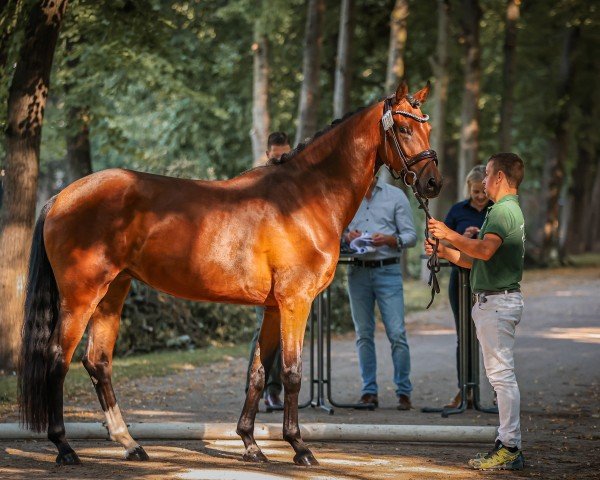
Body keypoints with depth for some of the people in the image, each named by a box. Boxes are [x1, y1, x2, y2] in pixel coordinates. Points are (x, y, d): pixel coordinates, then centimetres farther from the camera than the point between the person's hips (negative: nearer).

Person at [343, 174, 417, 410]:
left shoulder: (395, 196, 4)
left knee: (397, 333, -9)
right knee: (363, 335, 5)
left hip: (388, 271, -3)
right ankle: (369, 391, 12)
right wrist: (347, 237, -8)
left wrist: (388, 240, -17)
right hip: (357, 272, 3)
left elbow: (411, 235, 1)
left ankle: (404, 391, -2)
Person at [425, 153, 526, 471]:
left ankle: (510, 448, -10)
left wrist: (450, 235, -19)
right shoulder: (508, 209, 21)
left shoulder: (503, 210, -13)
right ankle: (508, 444, 15)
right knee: (500, 374, 12)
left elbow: (485, 250, -29)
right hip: (493, 299, 11)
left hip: (498, 300, -11)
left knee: (502, 374, -10)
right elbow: (478, 262, 24)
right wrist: (443, 251, 17)